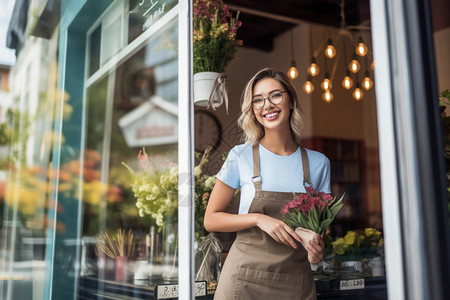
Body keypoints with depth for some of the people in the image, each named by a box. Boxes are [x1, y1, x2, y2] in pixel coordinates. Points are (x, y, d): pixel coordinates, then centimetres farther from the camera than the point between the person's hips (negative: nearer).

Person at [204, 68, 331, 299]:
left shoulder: (318, 163, 1)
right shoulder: (241, 156, -5)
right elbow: (211, 219, -2)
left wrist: (318, 247, -10)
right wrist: (258, 219, -17)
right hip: (245, 280, -2)